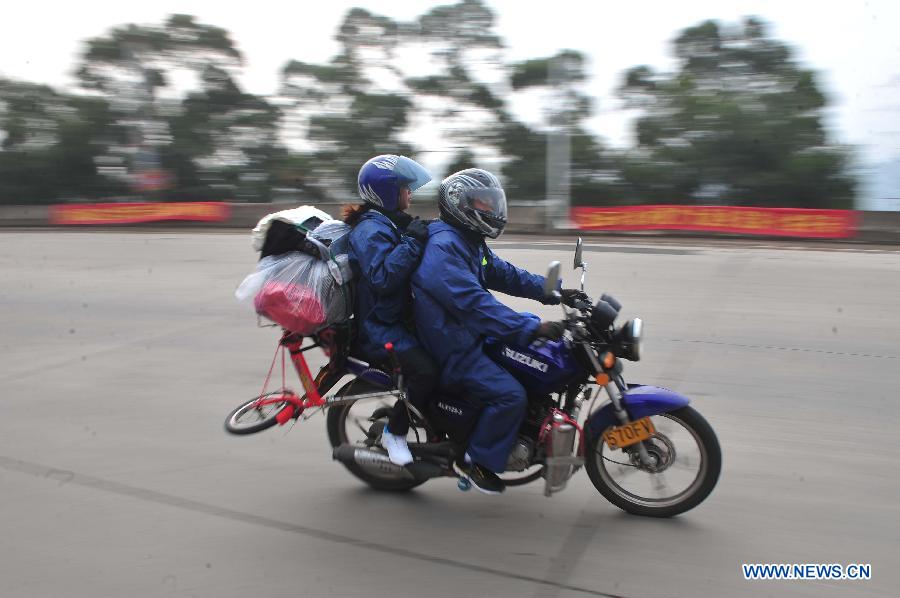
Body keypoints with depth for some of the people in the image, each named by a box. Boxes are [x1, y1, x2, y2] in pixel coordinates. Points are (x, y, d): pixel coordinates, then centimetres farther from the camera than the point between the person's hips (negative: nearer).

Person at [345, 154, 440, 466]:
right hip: (381, 325, -10)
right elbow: (381, 277, -30)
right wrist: (411, 242, -27)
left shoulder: (394, 223, 18)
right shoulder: (371, 229, -15)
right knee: (424, 370, -30)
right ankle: (394, 432, -6)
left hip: (403, 316, 11)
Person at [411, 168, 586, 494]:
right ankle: (475, 460, -3)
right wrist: (533, 327, -36)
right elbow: (474, 303, -32)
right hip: (454, 347, -11)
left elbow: (504, 274, 16)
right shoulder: (443, 248, -22)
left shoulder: (471, 244, 13)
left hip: (472, 334, 11)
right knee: (510, 395, -22)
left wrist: (553, 292, 3)